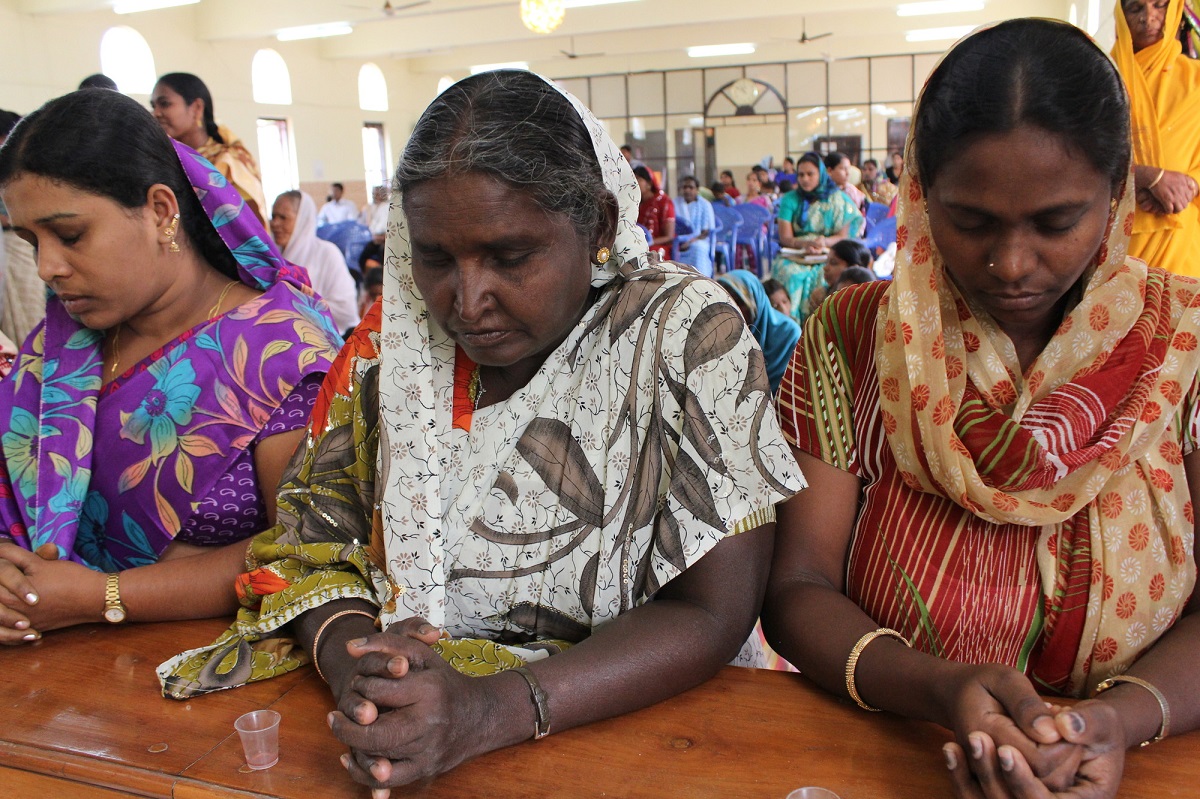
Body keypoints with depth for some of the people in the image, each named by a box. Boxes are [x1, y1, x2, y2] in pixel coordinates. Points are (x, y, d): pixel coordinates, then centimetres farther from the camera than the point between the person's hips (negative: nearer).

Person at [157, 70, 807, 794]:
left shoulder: (687, 335, -12)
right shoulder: (391, 337, 0)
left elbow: (713, 612, -15)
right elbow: (315, 531, 5)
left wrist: (492, 710, -26)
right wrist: (350, 654, -17)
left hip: (635, 728, -2)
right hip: (401, 729, 3)